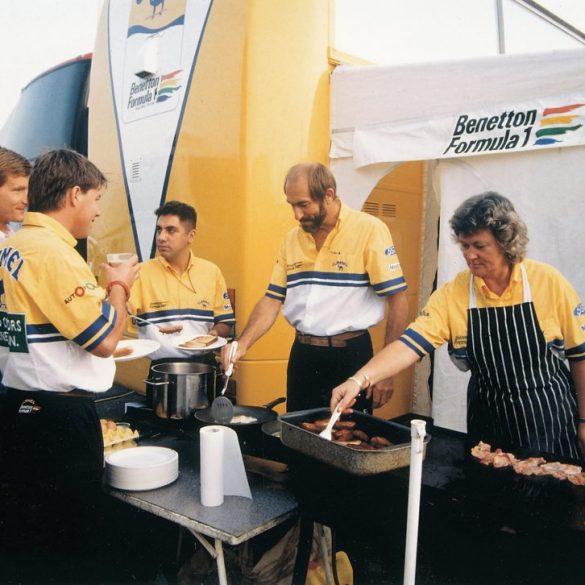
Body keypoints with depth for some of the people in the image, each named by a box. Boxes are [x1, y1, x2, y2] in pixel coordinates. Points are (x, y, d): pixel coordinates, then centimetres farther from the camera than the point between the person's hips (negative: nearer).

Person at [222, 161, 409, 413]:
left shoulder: (369, 229, -10)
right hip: (301, 356, 5)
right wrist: (243, 343, -8)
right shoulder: (292, 238, 6)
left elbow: (397, 301, -10)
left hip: (351, 356, -4)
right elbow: (272, 299, 8)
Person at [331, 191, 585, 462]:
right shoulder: (452, 293, -9)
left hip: (551, 421, -1)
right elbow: (410, 343, -18)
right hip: (488, 421, 1)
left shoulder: (549, 282, -11)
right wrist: (358, 380, -32)